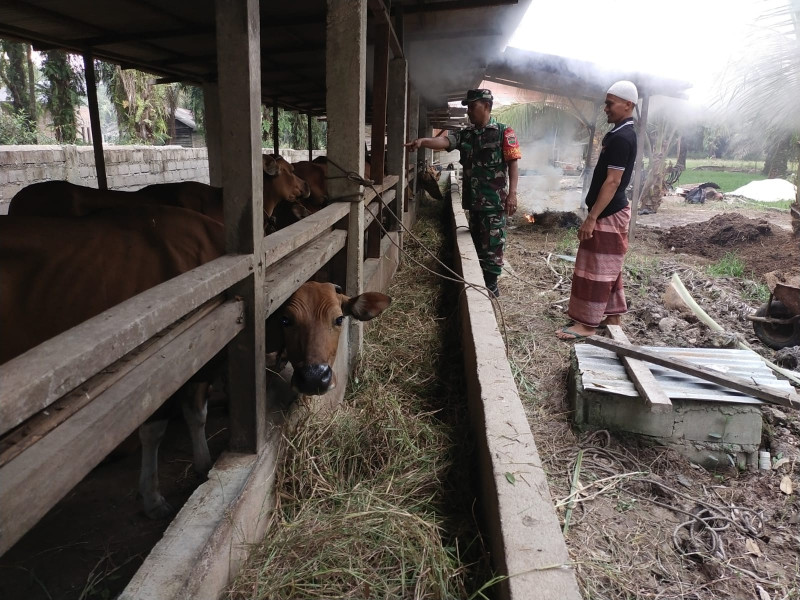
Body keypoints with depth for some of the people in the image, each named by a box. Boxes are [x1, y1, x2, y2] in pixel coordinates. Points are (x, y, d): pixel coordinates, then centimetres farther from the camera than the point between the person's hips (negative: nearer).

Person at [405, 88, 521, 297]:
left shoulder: (503, 132, -4)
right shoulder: (465, 135, 11)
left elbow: (513, 163, -8)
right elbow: (444, 141, -6)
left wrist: (512, 193, -16)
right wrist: (423, 141, -26)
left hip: (495, 201, -6)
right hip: (474, 200, 6)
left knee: (492, 243, -2)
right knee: (477, 241, 14)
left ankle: (491, 285, 6)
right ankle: (479, 282, 25)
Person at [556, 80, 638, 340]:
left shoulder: (621, 138, -19)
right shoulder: (622, 133, 13)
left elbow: (612, 182, -23)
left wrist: (592, 217, -23)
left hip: (608, 214, -10)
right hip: (612, 211, 10)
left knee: (595, 269, -4)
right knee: (608, 269, 15)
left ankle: (588, 323, 4)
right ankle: (612, 316, 25)